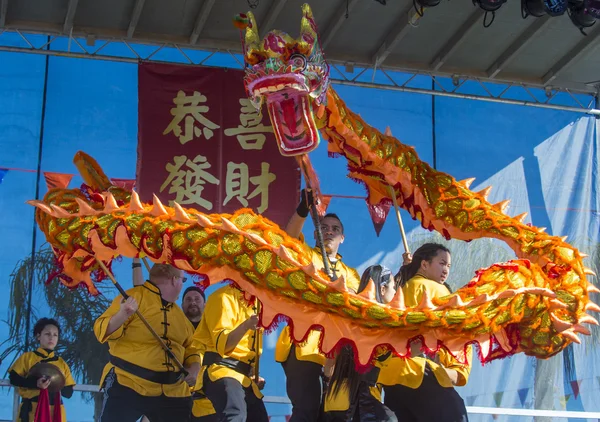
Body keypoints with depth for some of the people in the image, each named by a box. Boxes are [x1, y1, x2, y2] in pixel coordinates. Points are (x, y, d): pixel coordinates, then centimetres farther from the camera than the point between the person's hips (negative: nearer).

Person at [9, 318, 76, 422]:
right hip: (32, 409, -3)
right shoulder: (27, 357, 7)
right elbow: (13, 378, -3)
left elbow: (69, 392, 13)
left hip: (55, 411, 3)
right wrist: (35, 383, -18)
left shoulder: (62, 363, 16)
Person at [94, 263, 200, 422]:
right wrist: (121, 316, -32)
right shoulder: (135, 296, -4)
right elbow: (102, 331, -11)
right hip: (127, 385, -6)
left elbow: (190, 347, 24)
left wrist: (194, 368, 3)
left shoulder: (179, 313, 18)